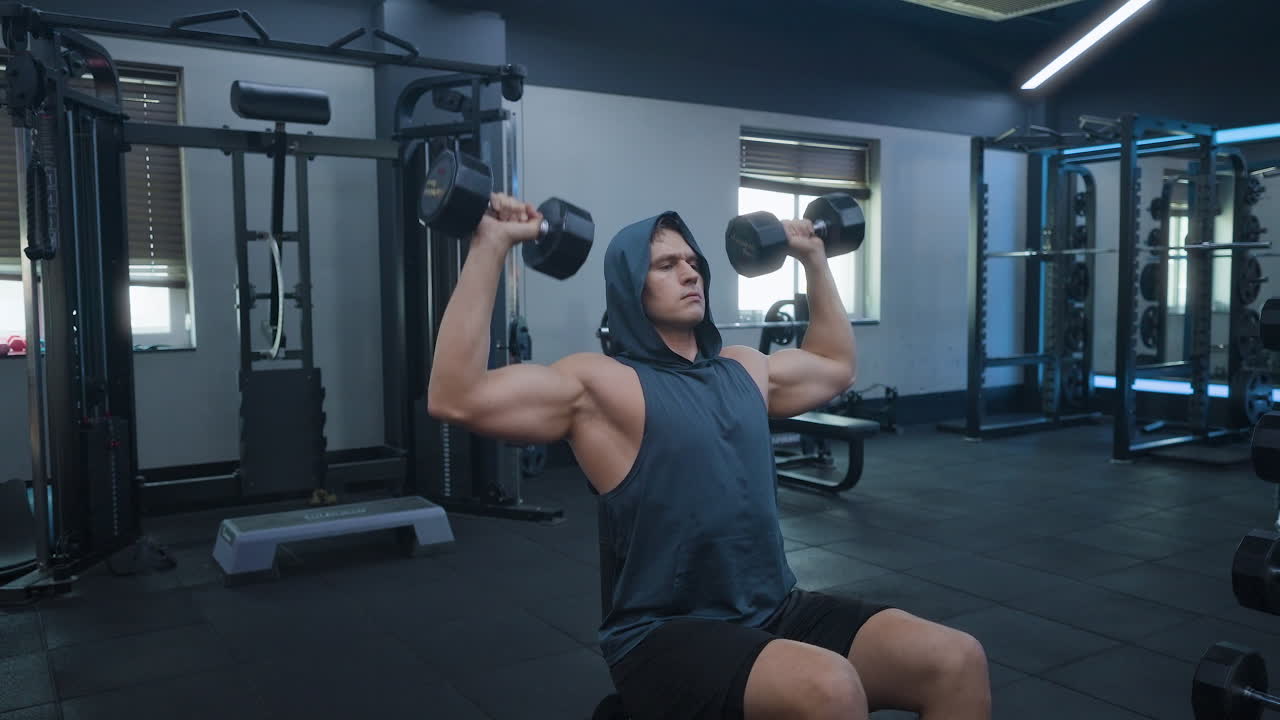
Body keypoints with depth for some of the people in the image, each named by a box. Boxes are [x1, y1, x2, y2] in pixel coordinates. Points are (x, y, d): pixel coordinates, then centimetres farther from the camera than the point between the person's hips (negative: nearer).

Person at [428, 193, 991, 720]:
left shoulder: (743, 369, 14)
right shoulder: (601, 383, -7)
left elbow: (837, 366, 33)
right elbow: (456, 399, -20)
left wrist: (814, 261, 30)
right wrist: (489, 249, -21)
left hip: (775, 612, 7)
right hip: (667, 636, -6)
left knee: (957, 661, -11)